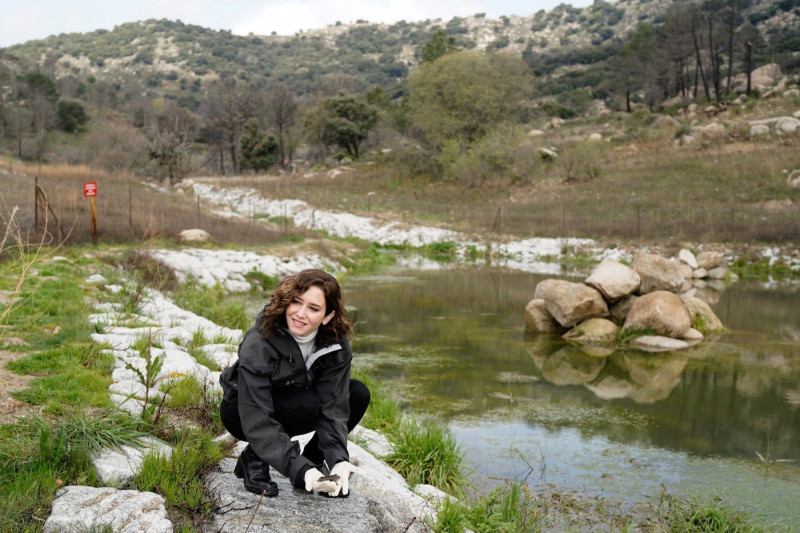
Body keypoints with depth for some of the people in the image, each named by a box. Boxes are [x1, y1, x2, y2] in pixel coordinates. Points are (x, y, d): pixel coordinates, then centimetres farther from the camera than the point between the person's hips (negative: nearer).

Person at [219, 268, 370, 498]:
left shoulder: (336, 346, -19)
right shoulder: (258, 344, -33)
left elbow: (334, 406, -22)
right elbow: (256, 420, -36)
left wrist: (338, 460, -39)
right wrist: (299, 469, -46)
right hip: (241, 410, -5)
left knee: (358, 394, -15)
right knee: (307, 403, -34)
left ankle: (313, 460, -1)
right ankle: (253, 459, -10)